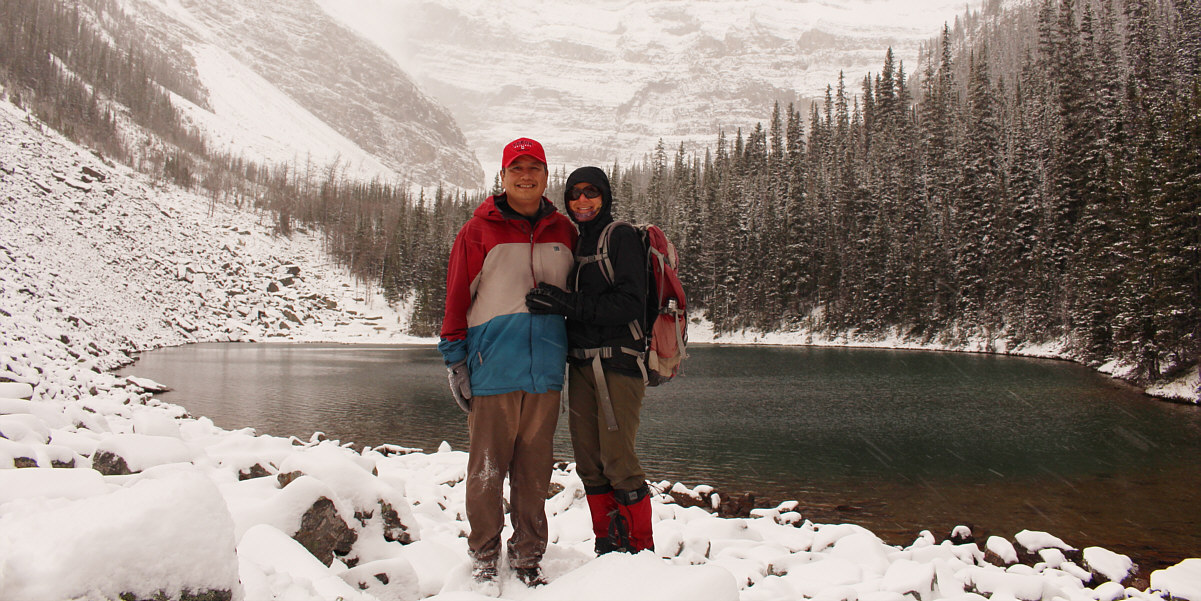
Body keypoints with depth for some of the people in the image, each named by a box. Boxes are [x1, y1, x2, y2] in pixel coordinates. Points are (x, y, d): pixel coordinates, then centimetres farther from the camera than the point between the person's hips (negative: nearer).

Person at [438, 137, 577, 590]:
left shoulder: (563, 231, 11)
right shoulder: (479, 230, 1)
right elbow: (457, 297, 2)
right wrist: (455, 360, -1)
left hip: (545, 370, 3)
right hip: (492, 368, -2)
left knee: (534, 470, 10)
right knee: (488, 468, 5)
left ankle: (528, 556, 24)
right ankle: (484, 557, 21)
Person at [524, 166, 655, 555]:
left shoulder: (621, 236, -2)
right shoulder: (577, 244, 20)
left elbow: (630, 304, -14)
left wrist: (567, 303, -18)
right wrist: (551, 302, 3)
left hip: (619, 362, -7)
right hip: (582, 365, 7)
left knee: (618, 462, -9)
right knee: (589, 464, 7)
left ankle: (641, 552, 5)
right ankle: (607, 549, 19)